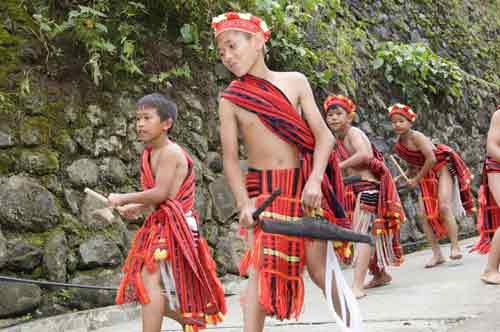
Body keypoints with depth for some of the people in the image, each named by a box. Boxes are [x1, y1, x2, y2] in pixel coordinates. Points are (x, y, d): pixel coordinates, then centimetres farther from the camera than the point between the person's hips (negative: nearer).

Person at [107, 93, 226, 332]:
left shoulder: (170, 152, -13)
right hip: (161, 225, 10)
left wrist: (124, 198, -14)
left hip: (174, 225, -10)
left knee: (149, 279, -20)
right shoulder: (149, 153, 14)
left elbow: (160, 193, -22)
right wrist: (135, 208, 6)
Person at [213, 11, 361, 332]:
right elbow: (230, 157, -3)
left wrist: (315, 179, -17)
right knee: (261, 270, -7)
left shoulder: (295, 81, 1)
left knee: (319, 267, 5)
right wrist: (243, 202, -16)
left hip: (304, 187, 0)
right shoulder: (230, 99, 0)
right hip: (262, 191, 0)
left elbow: (324, 135, -2)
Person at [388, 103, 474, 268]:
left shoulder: (416, 137, -22)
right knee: (424, 213, -4)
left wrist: (417, 179, -19)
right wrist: (408, 176, -6)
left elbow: (431, 159, -27)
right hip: (425, 176, 7)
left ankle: (455, 246, -11)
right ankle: (437, 253, 1)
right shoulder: (398, 144, -1)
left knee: (444, 206, -20)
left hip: (442, 168, -7)